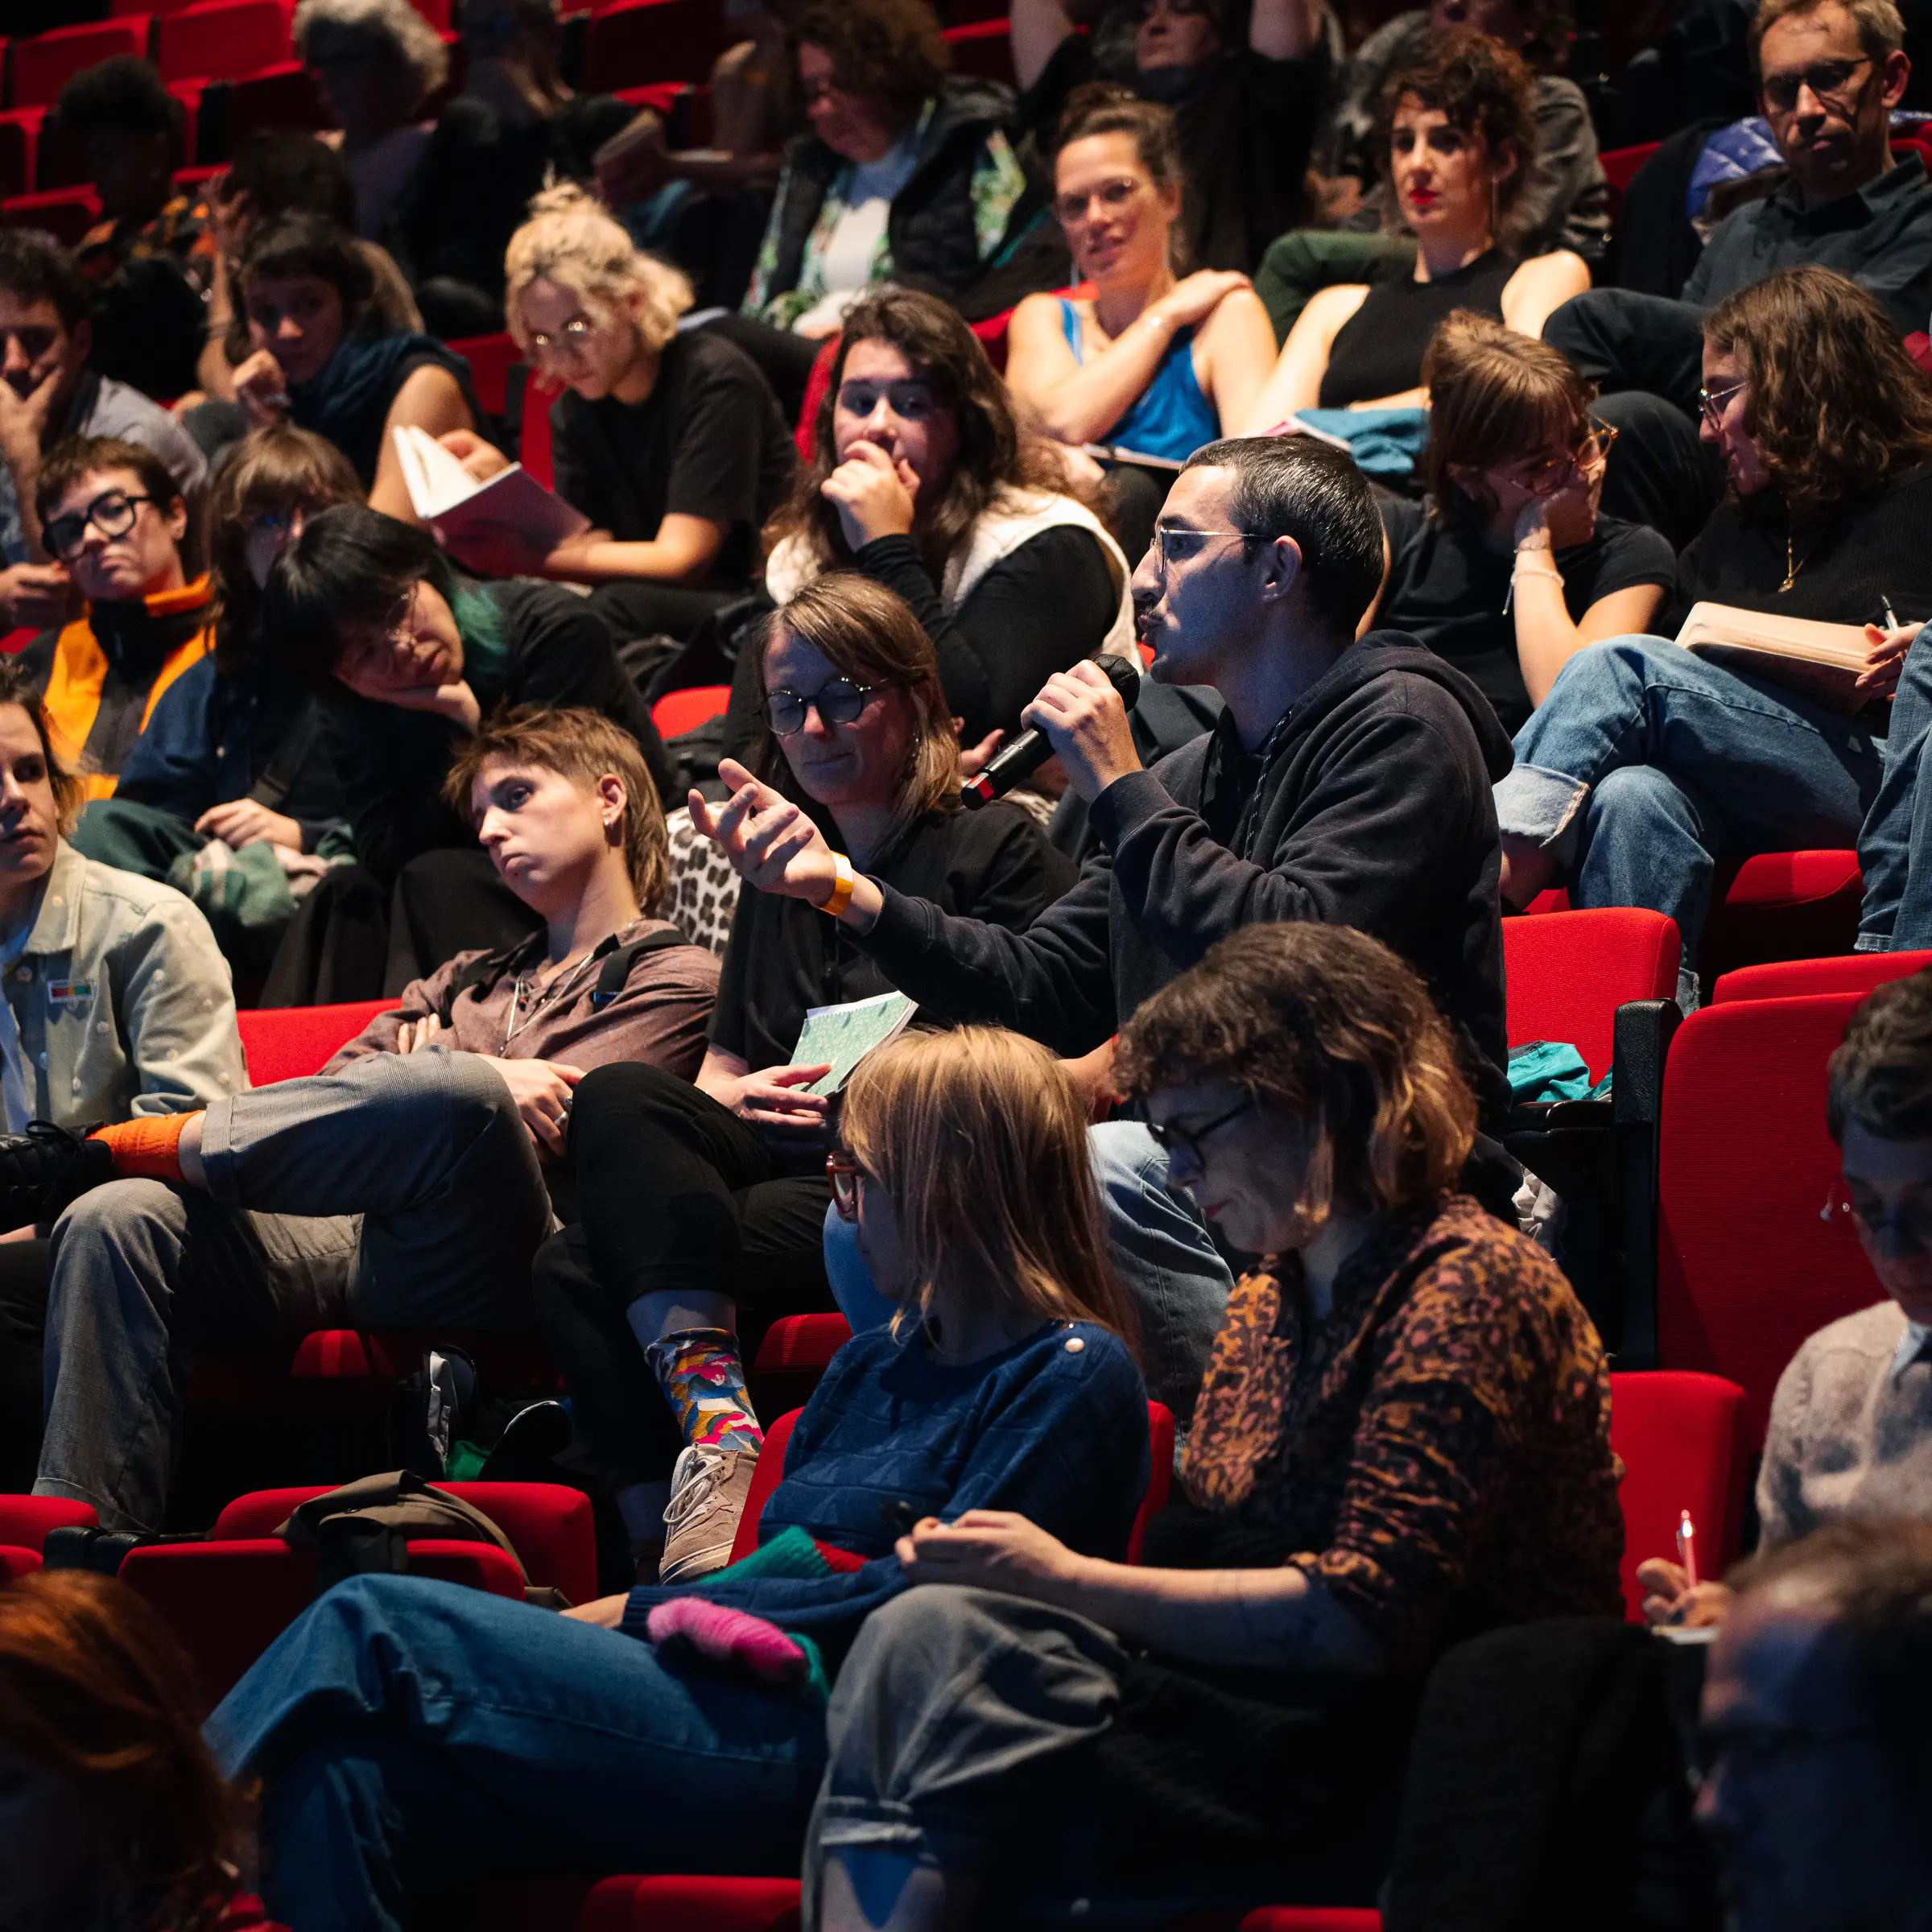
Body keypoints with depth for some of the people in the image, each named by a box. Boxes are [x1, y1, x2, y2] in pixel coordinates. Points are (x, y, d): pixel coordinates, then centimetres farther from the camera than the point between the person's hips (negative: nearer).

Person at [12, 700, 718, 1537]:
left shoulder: (674, 978, 19)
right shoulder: (466, 980, 37)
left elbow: (550, 1123, 1)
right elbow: (325, 1107, 19)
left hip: (481, 1268, -6)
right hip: (350, 1243, 6)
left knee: (455, 1091, -39)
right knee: (119, 1217, -22)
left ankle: (109, 1144, -22)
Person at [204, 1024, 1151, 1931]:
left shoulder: (1075, 1377, 1)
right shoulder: (869, 1365, 27)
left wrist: (638, 1615, -5)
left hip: (827, 1755, -7)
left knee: (373, 1625, -18)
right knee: (340, 1782, -22)